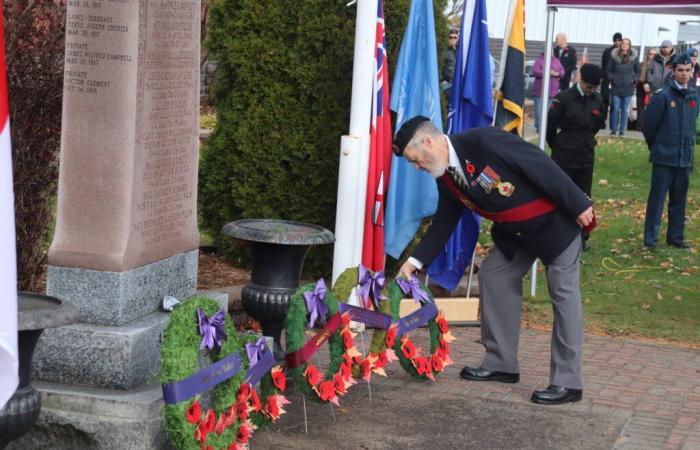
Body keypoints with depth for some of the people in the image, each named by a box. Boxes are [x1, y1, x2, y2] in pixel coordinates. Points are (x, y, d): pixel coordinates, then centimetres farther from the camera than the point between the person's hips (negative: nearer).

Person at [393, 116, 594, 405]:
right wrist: (416, 261, 3)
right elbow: (443, 224, 9)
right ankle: (501, 364, 18)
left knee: (563, 294, -4)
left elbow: (542, 166, -26)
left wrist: (579, 206, -23)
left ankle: (567, 382, 0)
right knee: (492, 276, 8)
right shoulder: (446, 179, -1)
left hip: (554, 221, -8)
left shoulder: (483, 141, -28)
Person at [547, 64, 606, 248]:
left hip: (586, 156, 4)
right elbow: (550, 125, -5)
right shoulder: (564, 98, -14)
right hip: (564, 157, -4)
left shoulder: (598, 101, 1)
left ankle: (581, 237, 17)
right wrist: (556, 146, 7)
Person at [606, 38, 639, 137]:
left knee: (625, 110, 4)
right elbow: (609, 70, 7)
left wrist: (634, 80, -4)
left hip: (628, 88, 0)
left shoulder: (633, 57, 0)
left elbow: (638, 71, 10)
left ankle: (622, 130, 11)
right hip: (616, 87, 0)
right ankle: (613, 129, 10)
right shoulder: (614, 56, -1)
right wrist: (611, 78, -6)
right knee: (615, 109, 1)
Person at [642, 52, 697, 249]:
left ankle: (675, 235, 22)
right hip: (664, 157, -5)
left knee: (679, 199, 12)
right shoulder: (663, 96, -11)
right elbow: (649, 124, -5)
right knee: (657, 197, 0)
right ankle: (650, 237, 7)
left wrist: (688, 146, 15)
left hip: (685, 157, 5)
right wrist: (656, 147, 7)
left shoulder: (694, 96, 5)